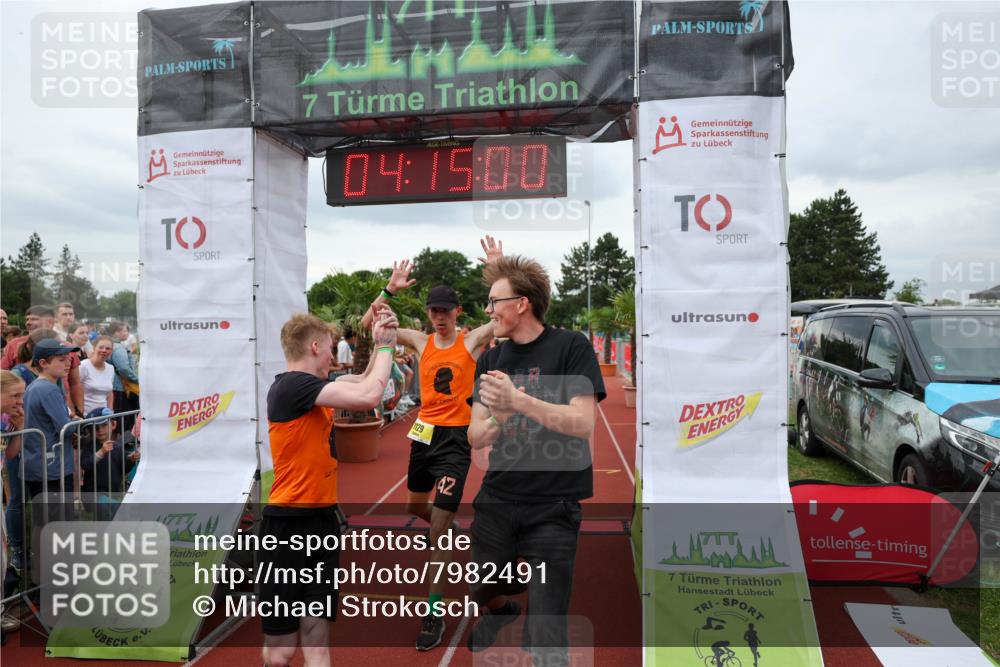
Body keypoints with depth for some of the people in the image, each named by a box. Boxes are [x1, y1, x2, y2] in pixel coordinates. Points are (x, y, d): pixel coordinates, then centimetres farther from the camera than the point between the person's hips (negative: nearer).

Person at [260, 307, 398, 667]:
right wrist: (386, 344, -12)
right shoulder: (292, 384, -17)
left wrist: (380, 343, 5)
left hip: (321, 518, 8)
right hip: (289, 524, -8)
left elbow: (363, 381, 21)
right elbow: (368, 396, -26)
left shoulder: (309, 385, 8)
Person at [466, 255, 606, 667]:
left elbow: (583, 424, -16)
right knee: (482, 602, 17)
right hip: (495, 502, 5)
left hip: (553, 508, -4)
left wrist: (518, 401, -27)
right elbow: (475, 438, 3)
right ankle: (504, 614, 47)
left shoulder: (571, 347, -7)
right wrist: (497, 418, -19)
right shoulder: (491, 360, 6)